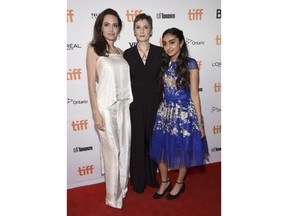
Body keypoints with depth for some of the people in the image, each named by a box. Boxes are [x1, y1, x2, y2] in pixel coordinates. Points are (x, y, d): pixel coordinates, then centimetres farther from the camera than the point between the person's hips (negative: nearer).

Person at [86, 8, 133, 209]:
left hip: (124, 106, 6)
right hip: (106, 107, -5)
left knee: (125, 149, 13)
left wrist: (128, 103, 9)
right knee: (112, 151, 3)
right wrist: (96, 113, -14)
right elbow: (92, 84, -8)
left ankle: (123, 188, 34)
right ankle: (113, 196, 23)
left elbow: (124, 81, 14)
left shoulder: (120, 52, 13)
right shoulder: (94, 50, -3)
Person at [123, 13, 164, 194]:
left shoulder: (160, 52, 1)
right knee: (137, 141, 8)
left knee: (153, 139, 12)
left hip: (154, 102, 1)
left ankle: (152, 176, 34)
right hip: (135, 103, 0)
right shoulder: (127, 54, 1)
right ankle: (138, 181, 28)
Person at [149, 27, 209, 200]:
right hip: (165, 112, 4)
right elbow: (161, 89, 10)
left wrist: (200, 122, -7)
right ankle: (165, 182, 35)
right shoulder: (163, 63, 6)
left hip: (184, 113, -4)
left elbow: (194, 93, -8)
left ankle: (179, 184, 36)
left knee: (183, 151, 10)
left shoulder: (190, 64, -8)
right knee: (161, 149, 10)